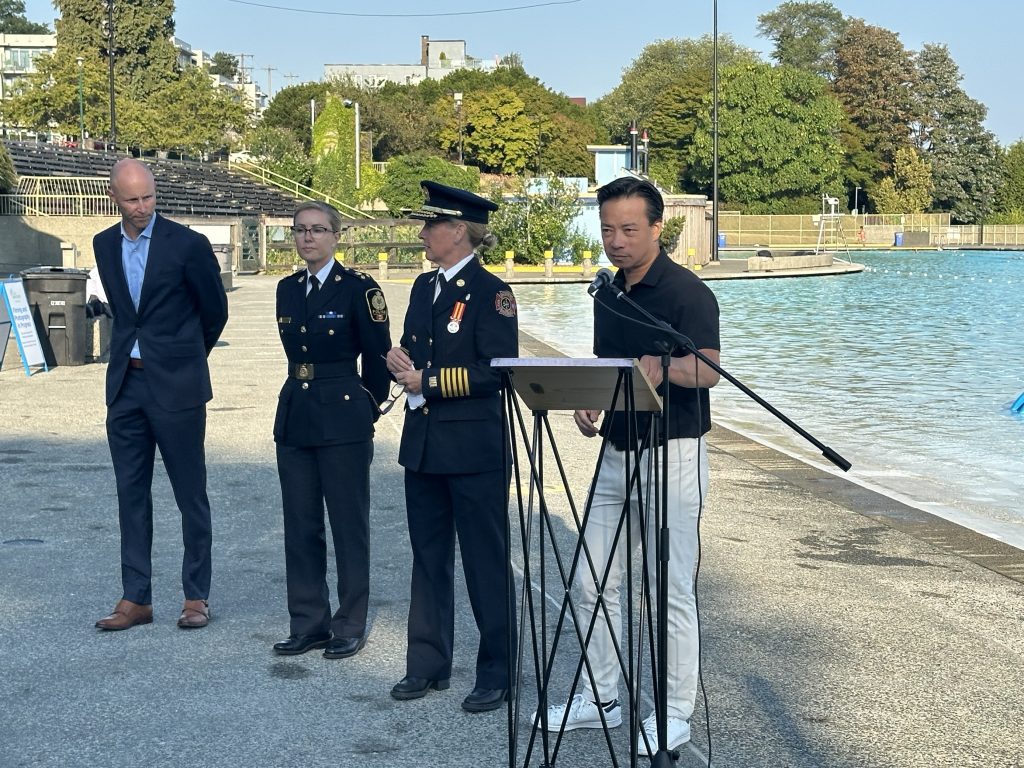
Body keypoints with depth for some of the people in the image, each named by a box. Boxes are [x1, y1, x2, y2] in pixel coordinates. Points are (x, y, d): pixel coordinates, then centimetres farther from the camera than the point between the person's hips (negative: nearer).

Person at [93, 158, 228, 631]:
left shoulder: (187, 245, -8)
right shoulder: (104, 245, 8)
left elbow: (215, 311, 3)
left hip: (176, 386, -5)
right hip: (126, 384, 5)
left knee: (190, 495, 3)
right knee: (131, 494, 7)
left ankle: (196, 596, 12)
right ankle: (136, 599, 14)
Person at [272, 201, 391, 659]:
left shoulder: (358, 288, -7)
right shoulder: (288, 289, 11)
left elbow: (379, 357, -3)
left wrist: (367, 407, 4)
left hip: (343, 423, -6)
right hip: (295, 418, 6)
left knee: (349, 526, 2)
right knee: (300, 526, 9)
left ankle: (350, 626, 11)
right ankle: (309, 623, 18)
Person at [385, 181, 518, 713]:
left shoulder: (490, 292, -11)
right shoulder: (424, 287, 13)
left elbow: (497, 371, -17)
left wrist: (428, 381, -17)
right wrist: (399, 362, -1)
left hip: (474, 449, -8)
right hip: (424, 444, 8)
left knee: (486, 563, 1)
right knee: (428, 559, 14)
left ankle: (497, 674, 12)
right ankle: (428, 664, 25)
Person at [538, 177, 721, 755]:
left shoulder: (687, 292, -14)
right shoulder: (608, 293, 11)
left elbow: (708, 370, -27)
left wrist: (664, 366, -46)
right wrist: (587, 403, 0)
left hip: (673, 454, -8)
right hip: (617, 451, 8)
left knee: (672, 588, -1)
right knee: (594, 580, 11)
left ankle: (676, 712, 11)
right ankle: (600, 698, 25)